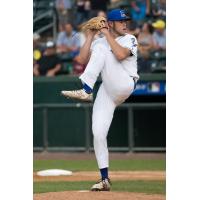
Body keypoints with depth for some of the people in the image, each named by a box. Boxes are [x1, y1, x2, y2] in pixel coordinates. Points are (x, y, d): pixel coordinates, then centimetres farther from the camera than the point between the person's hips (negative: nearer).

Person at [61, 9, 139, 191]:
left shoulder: (130, 39, 5)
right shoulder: (100, 41, 18)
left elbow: (121, 55, -17)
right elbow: (84, 59, 3)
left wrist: (107, 35, -10)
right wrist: (91, 35, 2)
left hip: (125, 86, -5)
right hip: (106, 91, 5)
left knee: (101, 48, -20)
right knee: (98, 133, -8)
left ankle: (86, 91, -32)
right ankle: (105, 179, 1)